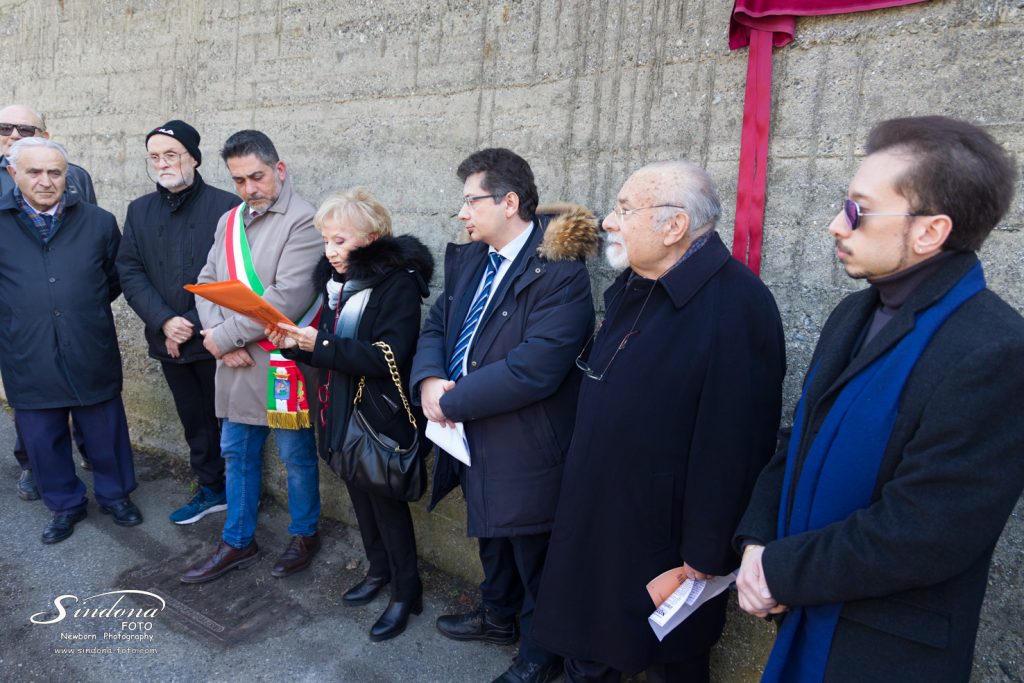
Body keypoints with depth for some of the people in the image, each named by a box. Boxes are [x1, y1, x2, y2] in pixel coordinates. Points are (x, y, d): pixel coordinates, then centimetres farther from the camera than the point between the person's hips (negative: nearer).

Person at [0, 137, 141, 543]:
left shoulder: (98, 222, 2)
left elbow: (116, 277, 12)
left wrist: (86, 307, 6)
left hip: (91, 355, 0)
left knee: (106, 432, 12)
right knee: (42, 440, 13)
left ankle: (115, 495, 33)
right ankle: (65, 506, 33)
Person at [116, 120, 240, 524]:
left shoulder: (226, 207, -8)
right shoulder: (140, 211, 9)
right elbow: (129, 272, 3)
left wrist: (194, 324, -14)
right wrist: (164, 322, -11)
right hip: (169, 341, 5)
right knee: (195, 422, 16)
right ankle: (211, 489, 31)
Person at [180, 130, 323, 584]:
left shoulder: (302, 221, -13)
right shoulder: (229, 222, 11)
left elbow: (288, 297, -22)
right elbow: (207, 283, 9)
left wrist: (227, 335, -15)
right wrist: (222, 339, -8)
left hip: (283, 362, -7)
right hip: (234, 360, 7)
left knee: (296, 455, 9)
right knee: (237, 453, 17)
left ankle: (304, 535, 30)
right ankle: (237, 543, 32)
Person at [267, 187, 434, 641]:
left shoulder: (398, 283, -18)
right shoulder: (336, 279, 5)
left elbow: (387, 356, -25)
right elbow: (330, 348, 10)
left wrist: (319, 343, -26)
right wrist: (296, 343, -9)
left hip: (380, 416, -7)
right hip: (341, 411, 7)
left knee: (387, 500, 6)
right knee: (360, 495, 19)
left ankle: (406, 590, 24)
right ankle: (379, 570, 39)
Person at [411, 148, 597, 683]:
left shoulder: (558, 272, -23)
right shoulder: (469, 259, 4)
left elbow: (533, 368, -30)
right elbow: (436, 325, 7)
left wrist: (452, 400, -21)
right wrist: (429, 380, -14)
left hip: (526, 452, -8)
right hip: (474, 440, 8)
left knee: (534, 558, 14)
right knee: (492, 537, 29)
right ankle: (498, 615, 54)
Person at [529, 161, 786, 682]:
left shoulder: (735, 304, -25)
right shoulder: (630, 285, 5)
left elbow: (733, 442, -25)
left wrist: (707, 555, -19)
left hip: (664, 540, -7)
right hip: (596, 519, 8)